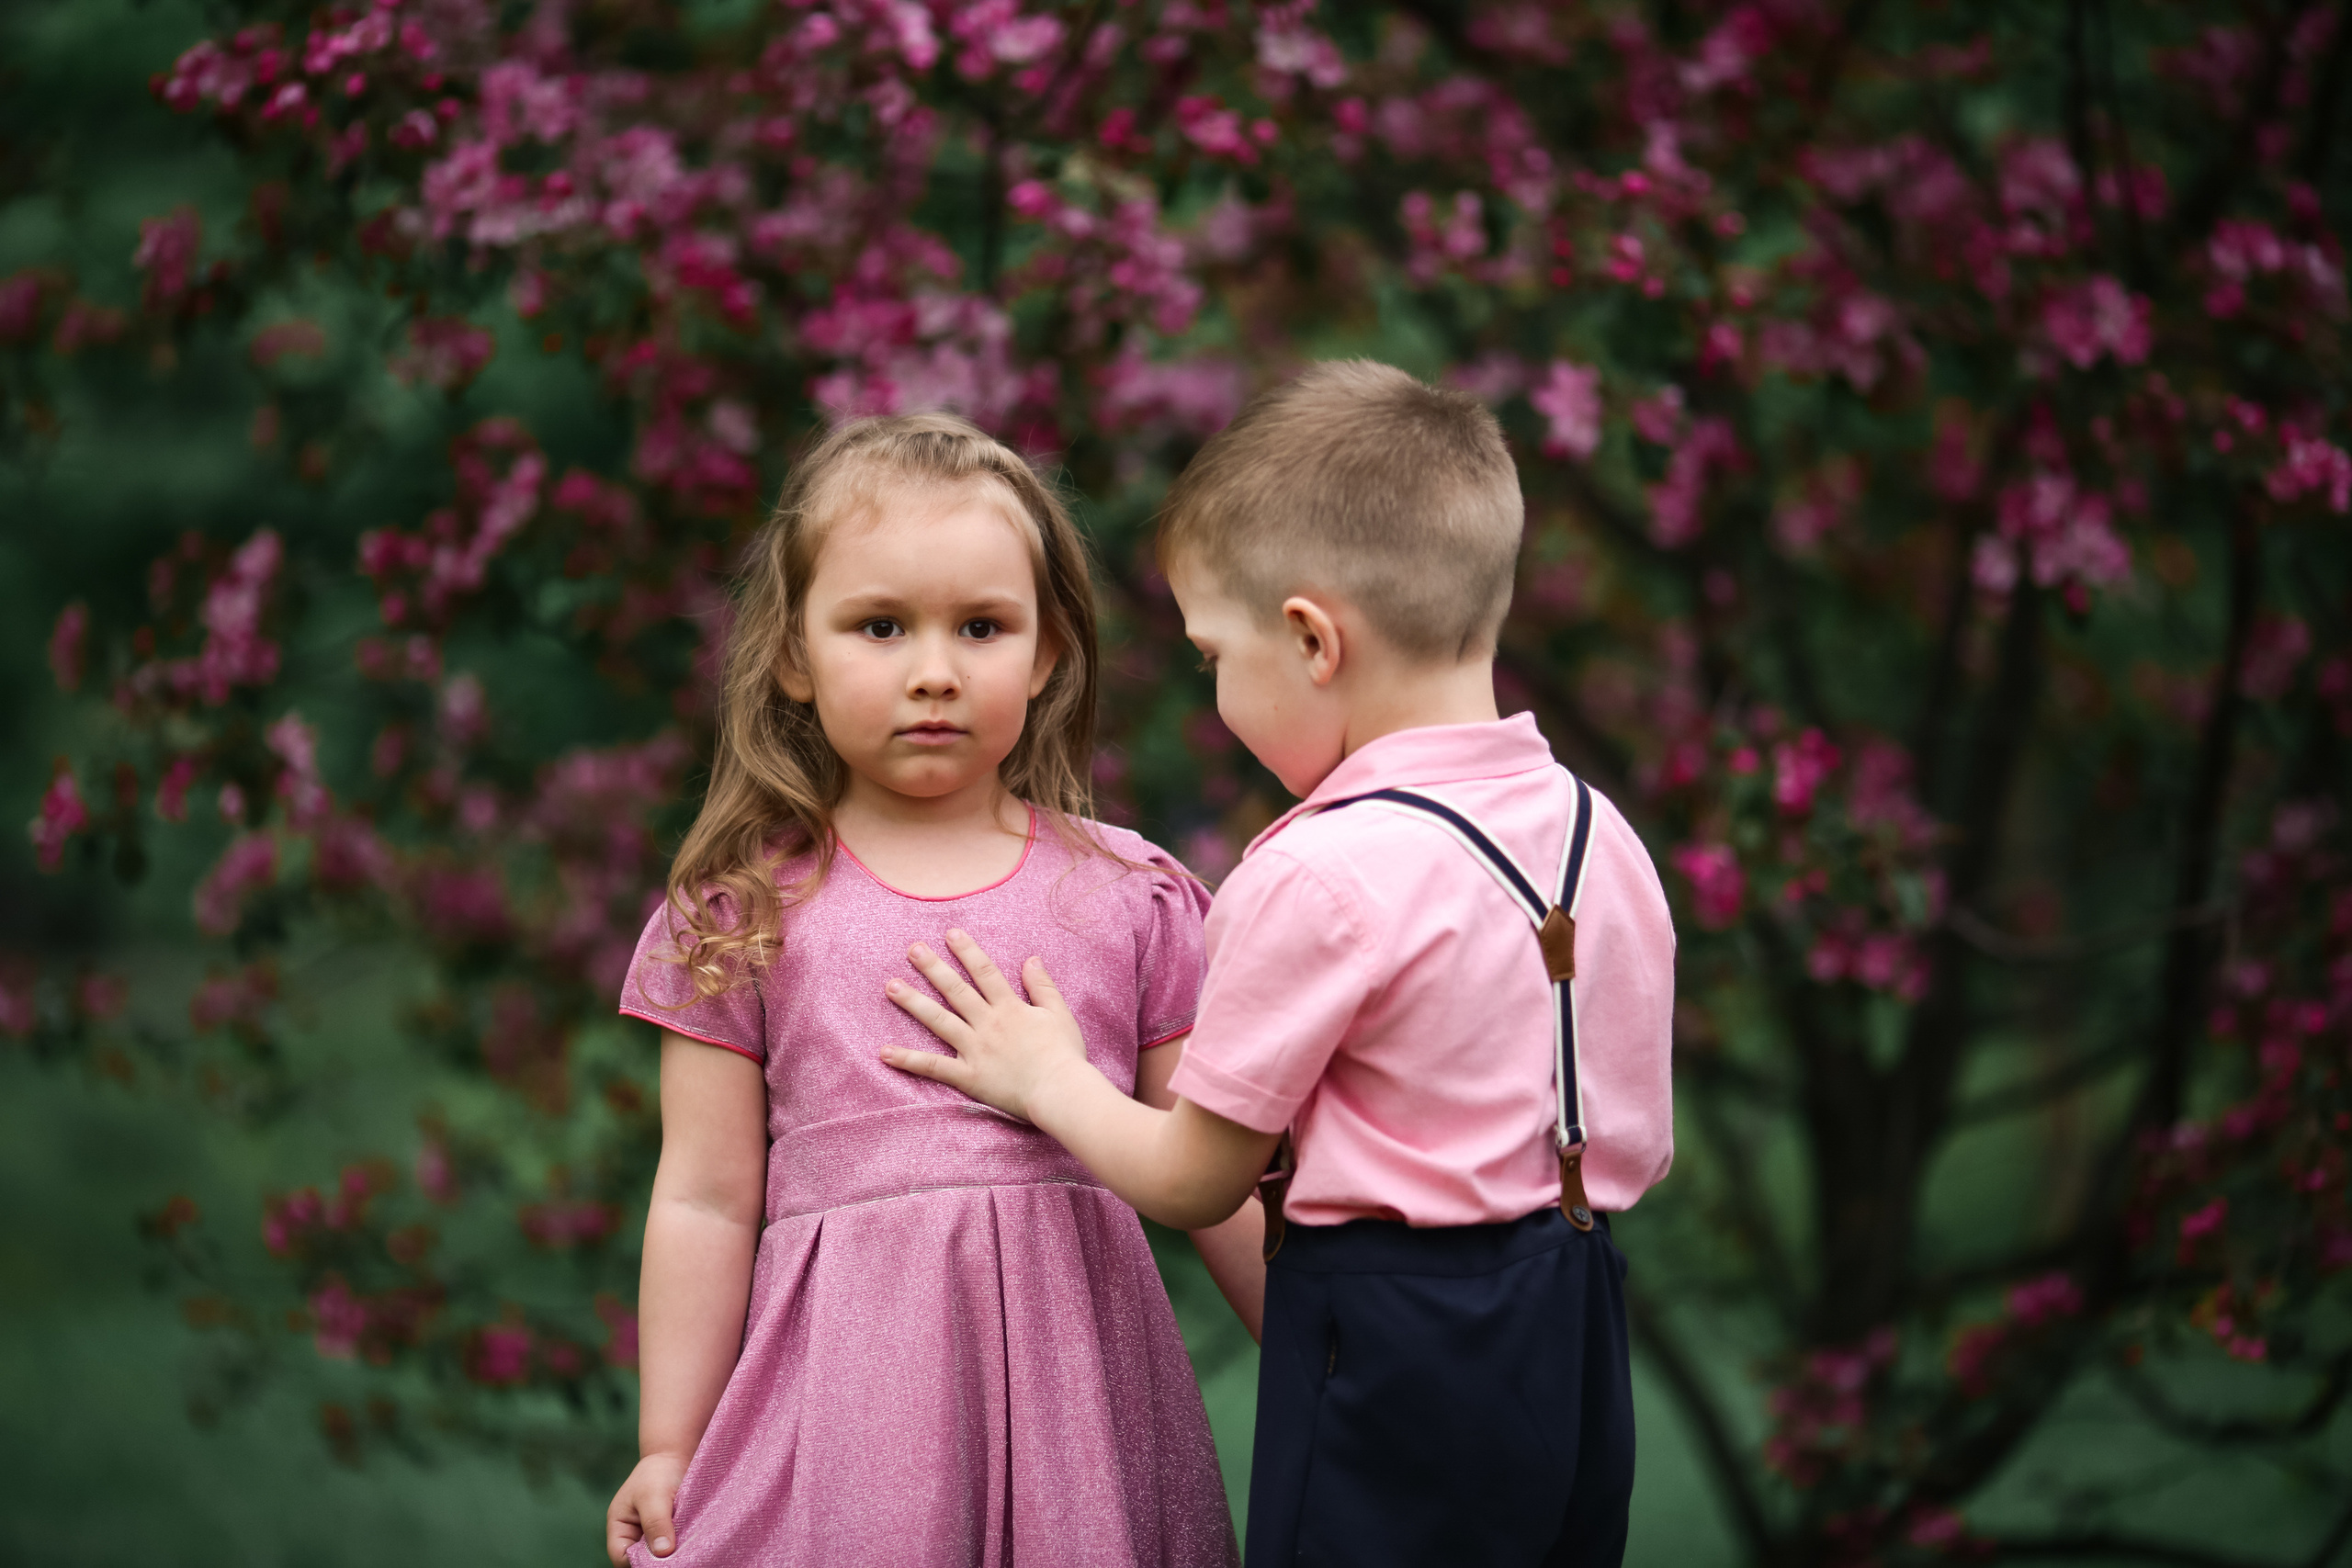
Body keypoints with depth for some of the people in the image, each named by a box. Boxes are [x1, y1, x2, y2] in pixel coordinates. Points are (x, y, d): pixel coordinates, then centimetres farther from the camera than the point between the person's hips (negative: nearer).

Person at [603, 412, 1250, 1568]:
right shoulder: (746, 912, 3)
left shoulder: (1130, 897, 6)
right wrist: (665, 1453, 5)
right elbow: (706, 1202, 4)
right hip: (850, 1387, -1)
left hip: (1071, 1373, 1)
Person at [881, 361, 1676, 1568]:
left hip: (1395, 1353, -7)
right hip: (1575, 1349, 7)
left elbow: (1192, 1180, -9)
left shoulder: (1319, 879, -18)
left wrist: (1045, 1076, 8)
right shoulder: (1603, 837, 4)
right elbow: (1637, 1147, 11)